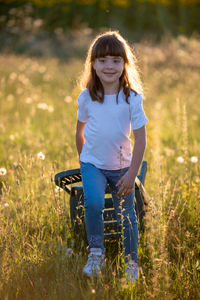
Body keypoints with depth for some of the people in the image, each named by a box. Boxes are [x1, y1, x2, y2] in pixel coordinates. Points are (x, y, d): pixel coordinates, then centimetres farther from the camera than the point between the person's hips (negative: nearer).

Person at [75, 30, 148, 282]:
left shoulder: (132, 98, -13)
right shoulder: (87, 98, -8)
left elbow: (140, 138, -10)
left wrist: (132, 173, -12)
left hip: (122, 166, 0)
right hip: (92, 164, 0)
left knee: (126, 215, 4)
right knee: (93, 203, -24)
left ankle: (132, 263, 25)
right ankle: (96, 252, -3)